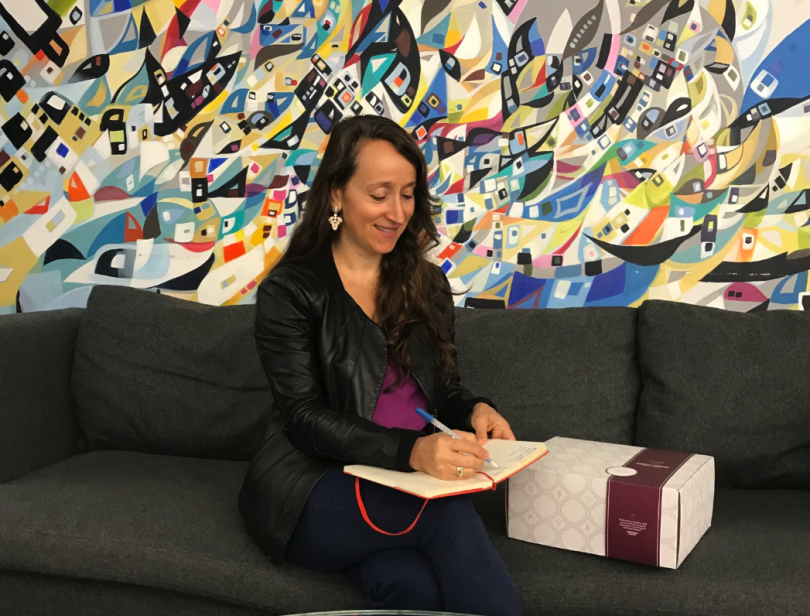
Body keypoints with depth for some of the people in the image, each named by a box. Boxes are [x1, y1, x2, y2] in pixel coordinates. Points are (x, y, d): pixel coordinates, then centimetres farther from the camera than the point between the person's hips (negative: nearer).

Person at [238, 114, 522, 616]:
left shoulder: (427, 284, 13)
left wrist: (475, 410, -10)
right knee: (450, 516, -32)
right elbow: (306, 417, -12)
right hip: (314, 491, -3)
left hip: (409, 486, 3)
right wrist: (410, 451, -29)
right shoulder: (289, 290, -3)